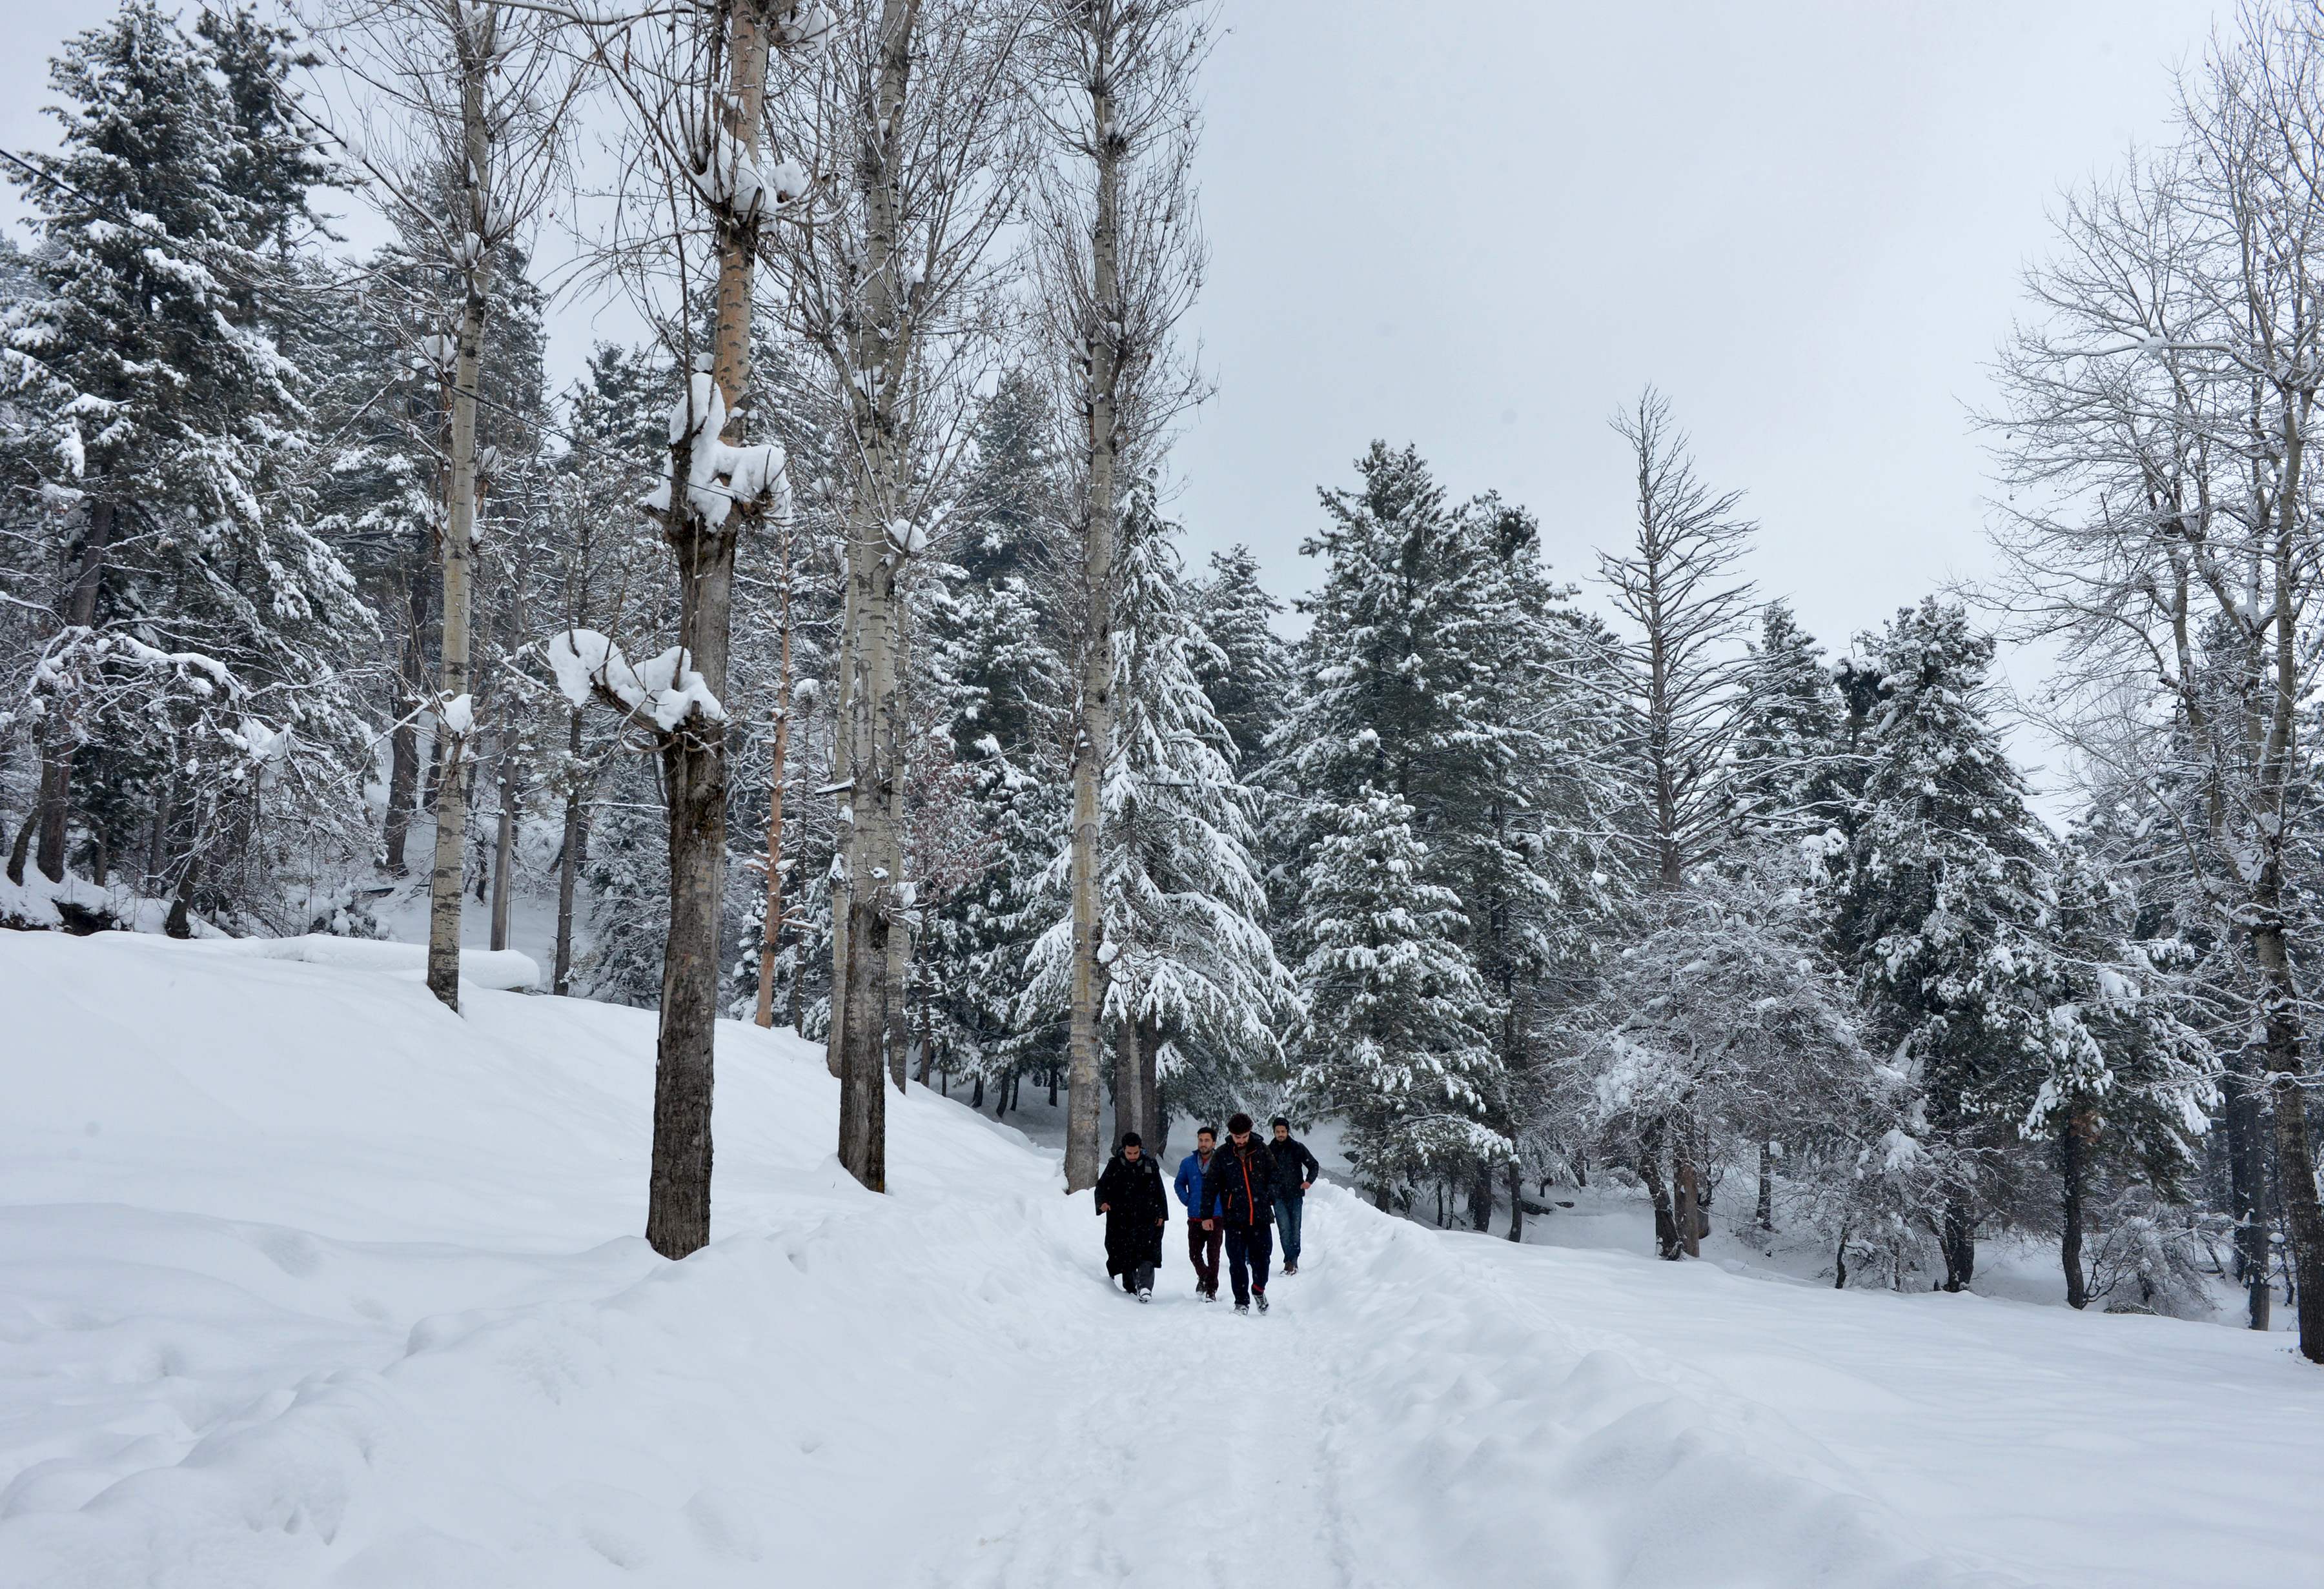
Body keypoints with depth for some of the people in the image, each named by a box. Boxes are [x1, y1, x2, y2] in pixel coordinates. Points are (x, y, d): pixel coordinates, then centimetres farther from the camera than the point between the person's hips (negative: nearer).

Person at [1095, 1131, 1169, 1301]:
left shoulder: (1150, 1165, 5)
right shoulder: (1114, 1165, 3)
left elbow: (1160, 1192, 12)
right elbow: (1102, 1186, 6)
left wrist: (1162, 1215, 6)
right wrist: (1102, 1202, -14)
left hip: (1146, 1220, -1)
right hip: (1121, 1220, 1)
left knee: (1147, 1254, -15)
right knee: (1125, 1256, 4)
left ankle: (1145, 1287, -23)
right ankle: (1130, 1288, 17)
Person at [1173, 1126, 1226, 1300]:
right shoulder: (1188, 1163, 4)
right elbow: (1179, 1184, 19)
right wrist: (1187, 1201, 6)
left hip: (1216, 1217, -3)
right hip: (1195, 1218, 3)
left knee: (1213, 1254, -5)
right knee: (1194, 1253, 6)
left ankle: (1211, 1289, 5)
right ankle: (1204, 1277, 34)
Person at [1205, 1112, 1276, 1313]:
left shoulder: (1261, 1149, 2)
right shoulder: (1222, 1154, 0)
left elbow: (1273, 1174, 12)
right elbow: (1210, 1185, 4)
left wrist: (1270, 1197, -1)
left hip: (1260, 1216, 1)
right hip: (1234, 1218, -1)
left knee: (1262, 1257, 5)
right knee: (1237, 1262, -1)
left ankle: (1259, 1289, 32)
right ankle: (1242, 1302, 11)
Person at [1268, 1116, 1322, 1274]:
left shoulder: (1298, 1148, 3)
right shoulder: (1269, 1150, 6)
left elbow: (1314, 1165, 9)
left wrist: (1309, 1180, -8)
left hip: (1296, 1195, 0)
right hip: (1278, 1197, 0)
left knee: (1295, 1229, 1)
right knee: (1284, 1230, -9)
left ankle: (1292, 1260, 11)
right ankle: (1291, 1260, -10)